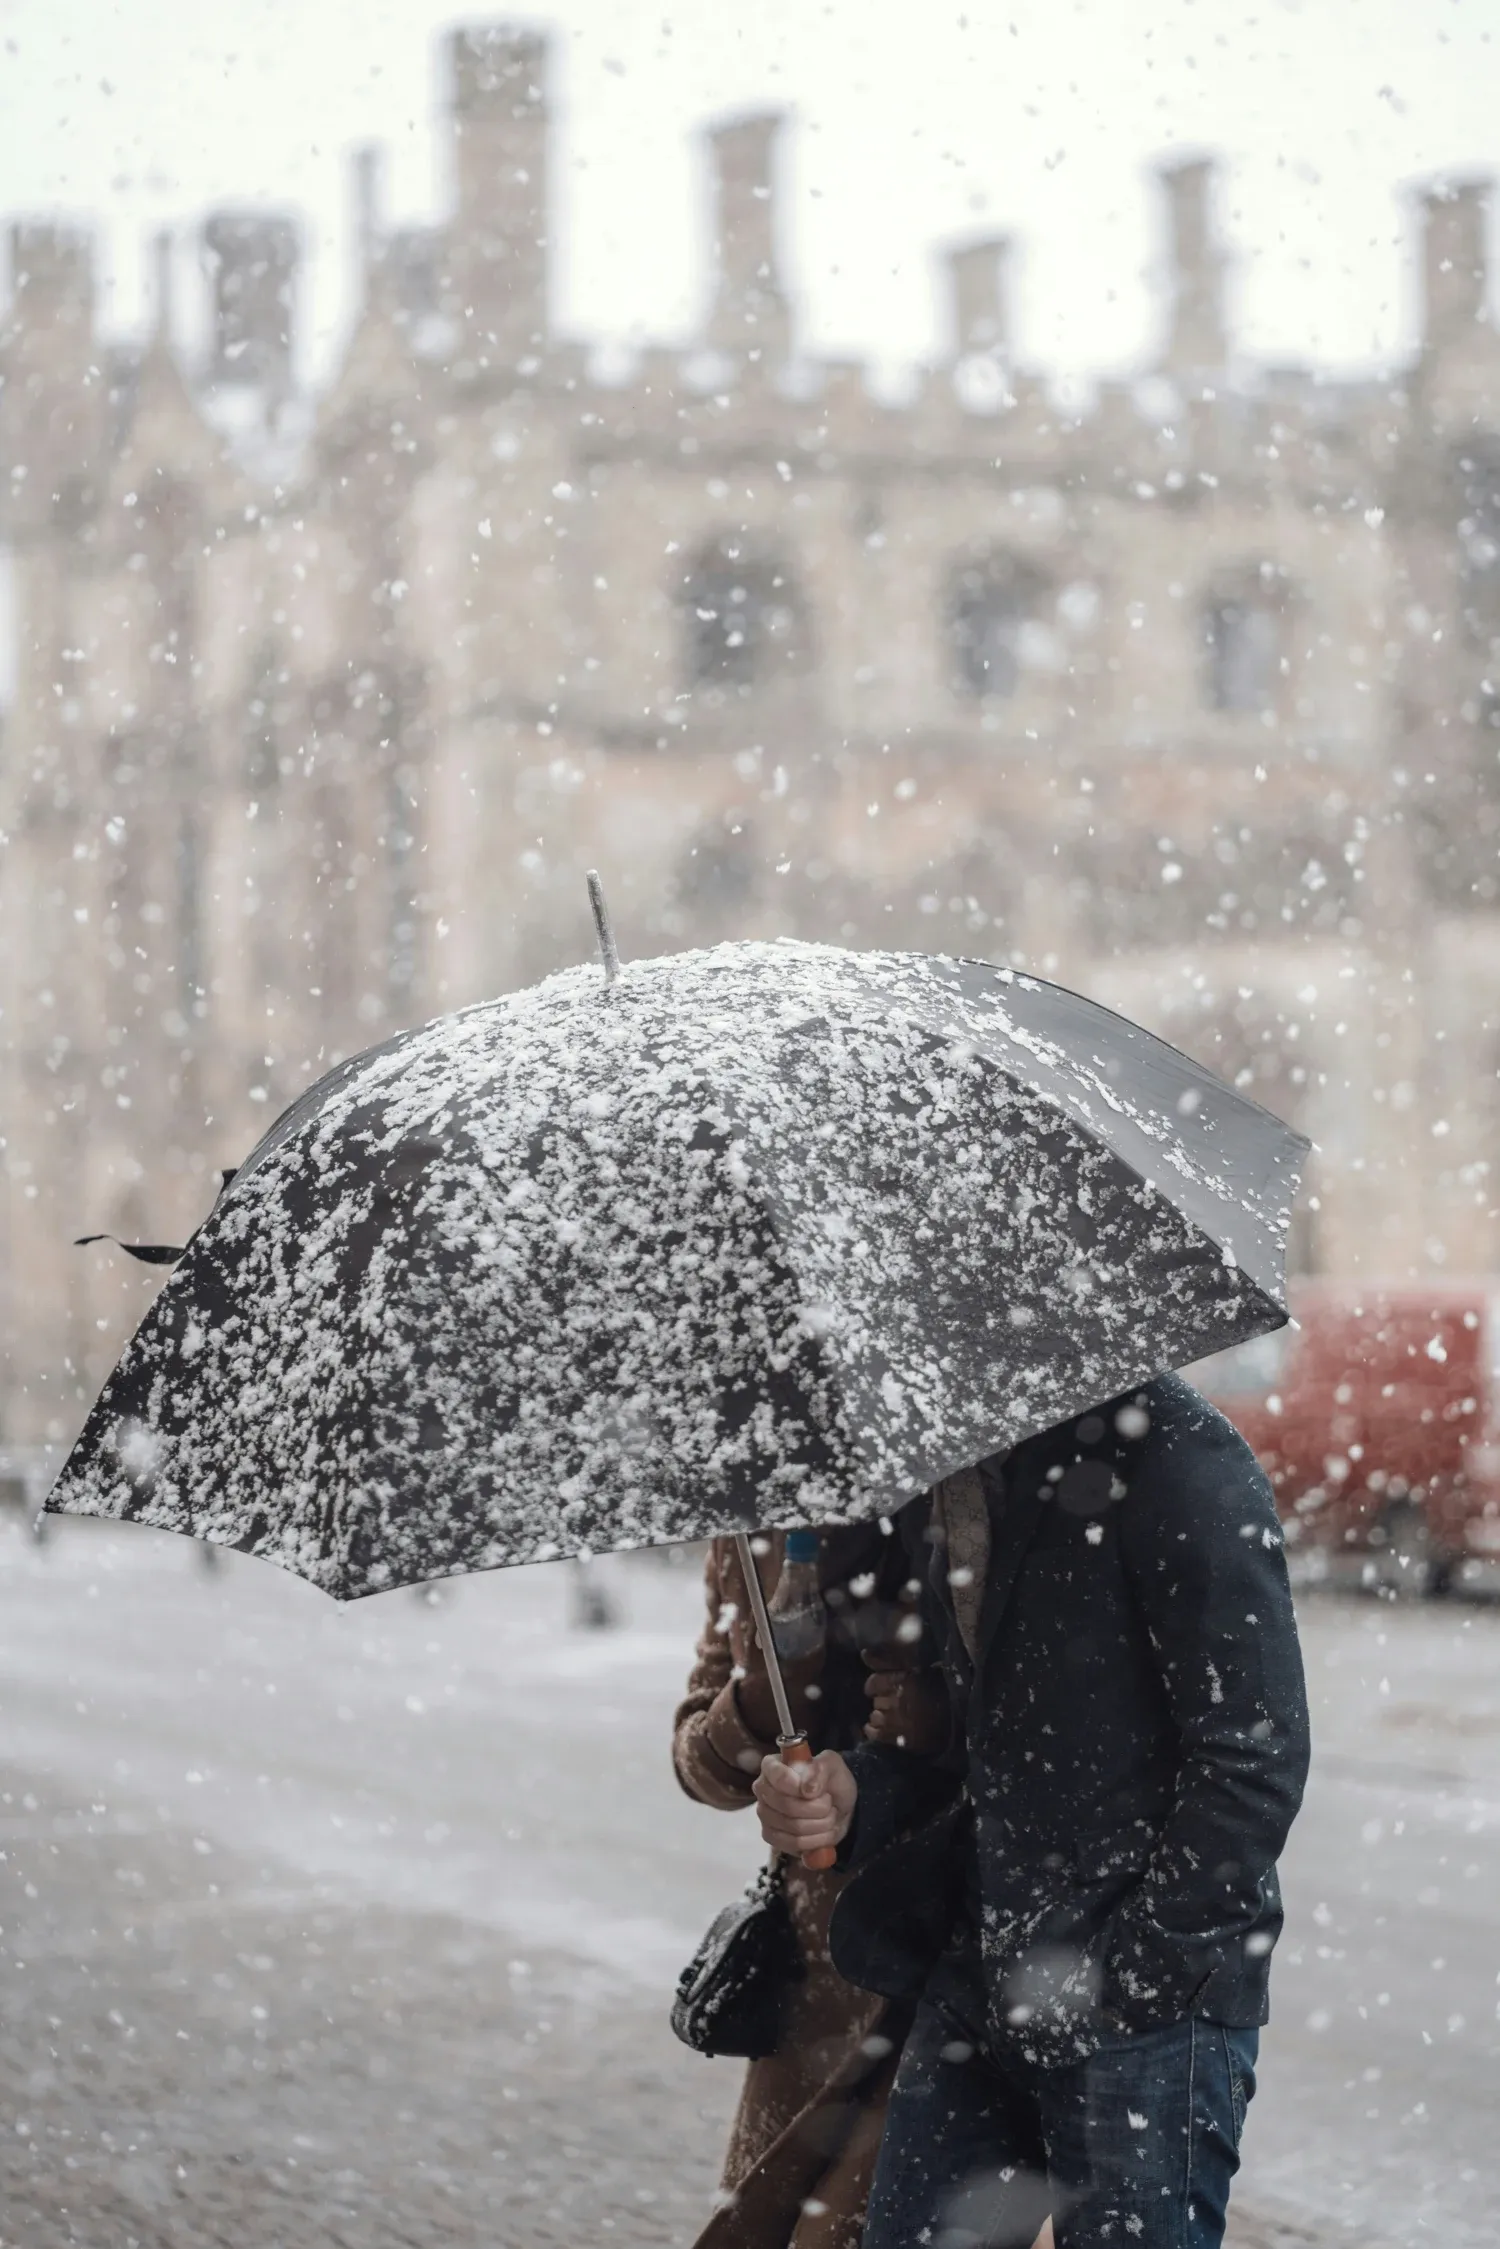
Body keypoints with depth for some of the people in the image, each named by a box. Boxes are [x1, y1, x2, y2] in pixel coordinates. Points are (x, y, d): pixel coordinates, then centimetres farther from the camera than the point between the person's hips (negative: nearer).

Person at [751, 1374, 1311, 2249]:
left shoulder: (1172, 1449, -14)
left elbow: (1255, 1759, -16)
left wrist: (1120, 1980, -16)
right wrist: (856, 1793, -2)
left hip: (1151, 2008, -7)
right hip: (974, 1992, 7)